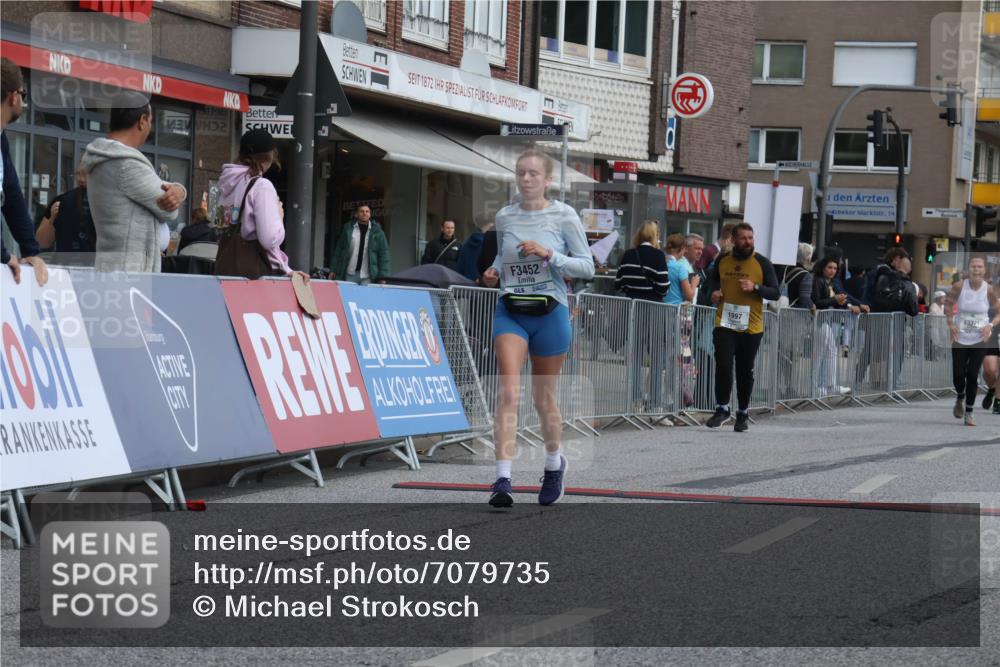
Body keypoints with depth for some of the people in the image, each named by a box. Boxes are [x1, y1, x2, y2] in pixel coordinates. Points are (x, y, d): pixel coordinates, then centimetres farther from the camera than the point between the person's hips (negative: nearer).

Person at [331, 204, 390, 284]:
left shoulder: (377, 232, 5)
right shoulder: (348, 229, 7)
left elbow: (383, 254, 4)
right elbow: (339, 250, 11)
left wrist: (382, 277, -3)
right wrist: (334, 270, 8)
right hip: (350, 275, 1)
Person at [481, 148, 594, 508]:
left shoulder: (563, 216, -3)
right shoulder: (504, 217, 7)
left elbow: (587, 266, -4)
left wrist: (548, 254, -17)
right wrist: (494, 272, 2)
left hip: (549, 313, -2)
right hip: (510, 312, 2)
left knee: (544, 398, 10)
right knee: (508, 392, -16)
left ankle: (554, 463, 38)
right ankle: (503, 480, -23)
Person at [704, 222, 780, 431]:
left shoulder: (762, 263, -3)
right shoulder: (722, 260, 5)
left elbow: (775, 292, -1)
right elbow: (713, 280, 25)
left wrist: (755, 288, -18)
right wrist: (715, 291, 3)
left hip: (751, 327, -1)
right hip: (725, 324, 1)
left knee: (745, 371, 9)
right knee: (723, 365, -11)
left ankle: (743, 414, 22)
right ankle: (722, 409, 3)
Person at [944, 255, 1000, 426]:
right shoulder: (959, 287, -8)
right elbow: (946, 306, 5)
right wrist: (950, 324, -8)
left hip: (980, 340, -1)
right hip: (960, 338, 1)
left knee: (973, 375, -3)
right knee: (958, 375, -1)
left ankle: (969, 412, 13)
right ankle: (960, 398, 34)